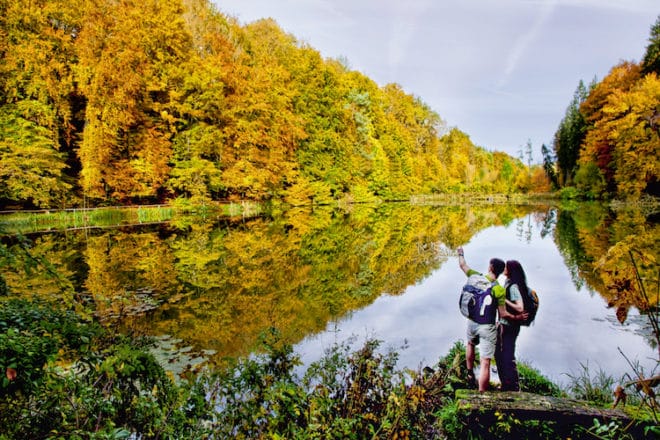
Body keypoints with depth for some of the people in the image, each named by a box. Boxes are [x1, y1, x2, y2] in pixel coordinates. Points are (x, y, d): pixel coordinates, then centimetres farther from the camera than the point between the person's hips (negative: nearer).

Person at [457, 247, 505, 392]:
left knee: (470, 344, 36)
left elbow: (463, 265, 11)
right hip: (487, 327, -5)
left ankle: (470, 374, 52)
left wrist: (461, 253, 30)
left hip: (472, 322, 5)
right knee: (485, 363, 1)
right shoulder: (500, 290, -17)